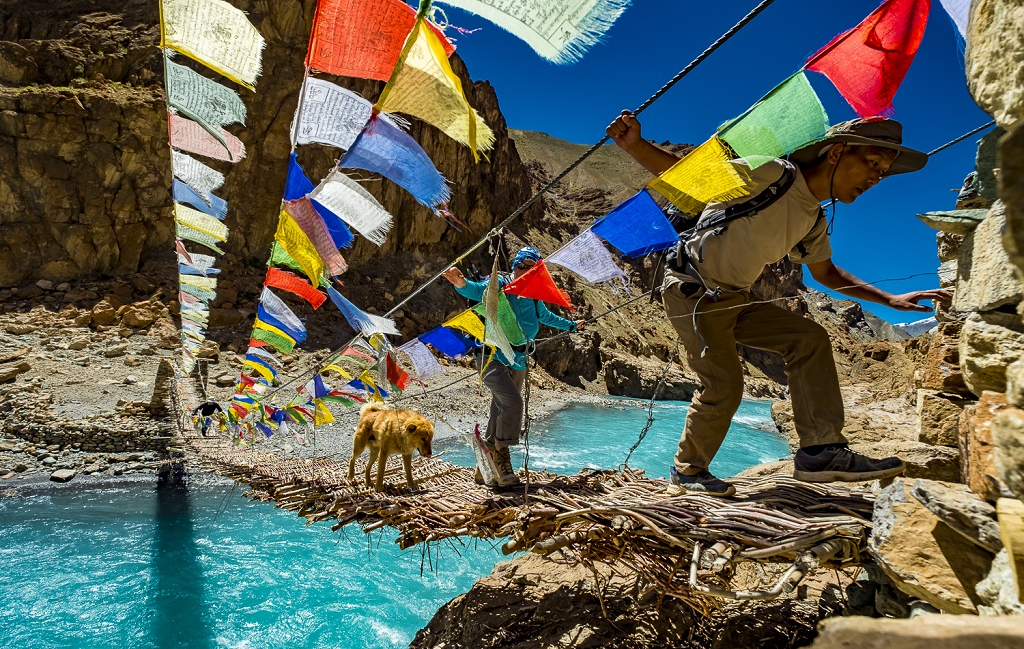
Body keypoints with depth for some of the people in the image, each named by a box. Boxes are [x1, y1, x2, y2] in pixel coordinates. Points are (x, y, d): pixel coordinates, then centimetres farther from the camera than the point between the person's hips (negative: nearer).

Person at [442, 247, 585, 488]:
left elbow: (546, 316, 33)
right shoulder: (500, 285, -6)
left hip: (517, 360, 7)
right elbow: (477, 290, -25)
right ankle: (501, 455, -5)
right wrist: (462, 283, -48)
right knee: (513, 403, -24)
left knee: (500, 413, 7)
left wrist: (571, 325, 46)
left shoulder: (534, 298, 13)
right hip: (493, 356, -6)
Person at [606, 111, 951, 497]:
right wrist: (635, 145, -32)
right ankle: (687, 468, 10)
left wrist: (891, 300, 17)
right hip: (691, 291, -8)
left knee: (808, 338, -3)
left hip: (732, 299, 8)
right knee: (724, 383, -14)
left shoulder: (814, 223, 9)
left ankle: (820, 451, -2)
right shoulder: (769, 174, -16)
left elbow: (826, 273, 24)